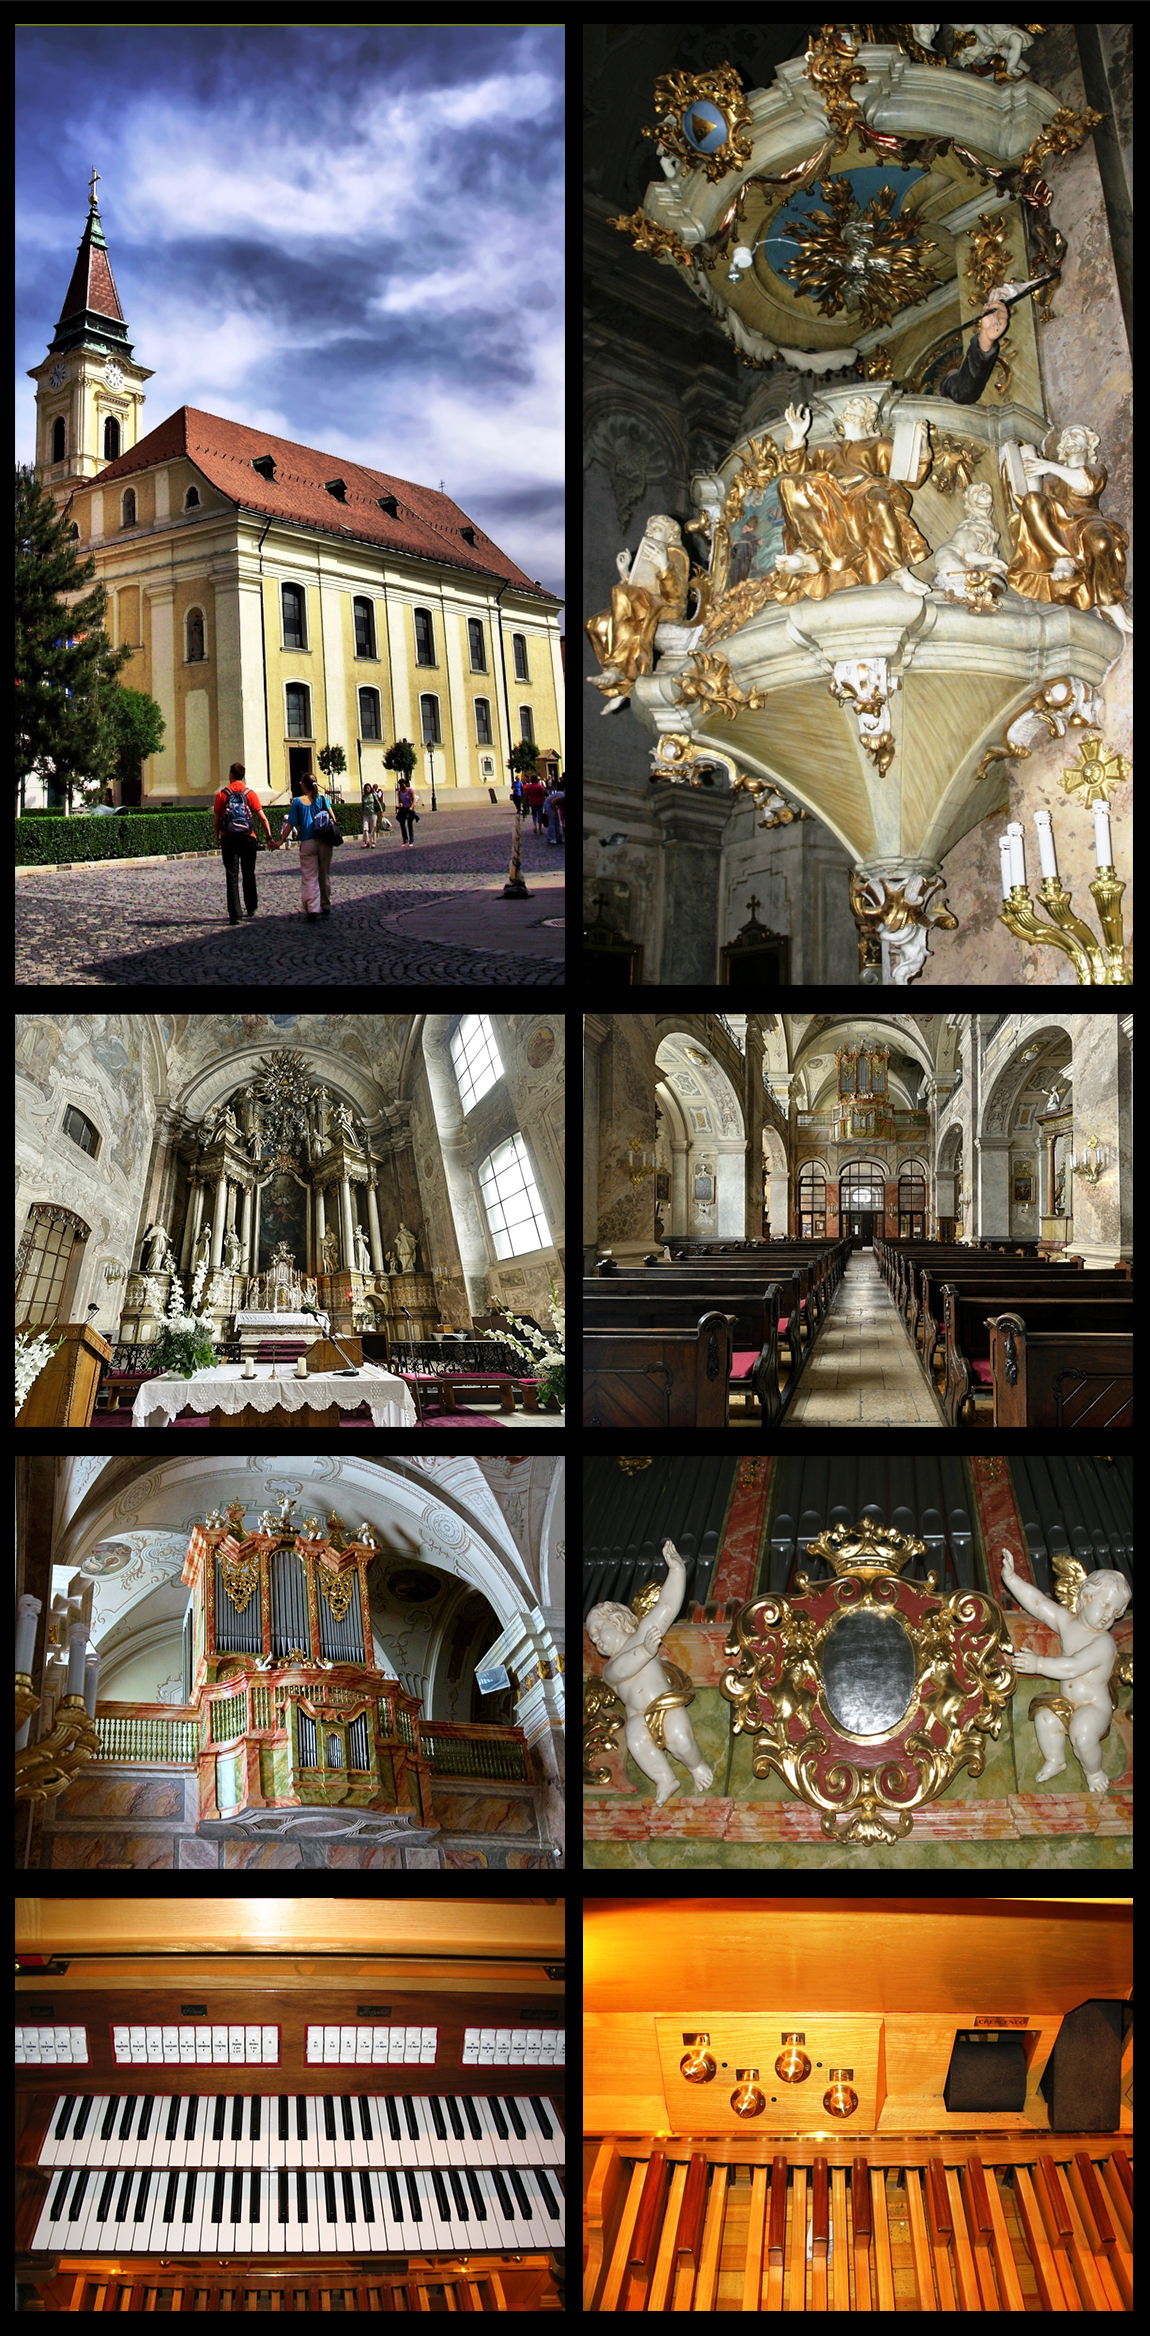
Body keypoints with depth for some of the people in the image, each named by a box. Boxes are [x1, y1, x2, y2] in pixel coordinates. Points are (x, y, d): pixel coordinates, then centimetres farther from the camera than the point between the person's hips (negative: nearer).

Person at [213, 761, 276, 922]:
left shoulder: (222, 794, 0)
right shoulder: (250, 794, 1)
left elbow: (216, 819, 2)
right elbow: (262, 818, -2)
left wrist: (217, 837, 16)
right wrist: (269, 838, 3)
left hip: (228, 838, -1)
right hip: (248, 837, 1)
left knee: (232, 877, -1)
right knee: (249, 874, 17)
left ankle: (235, 915, -7)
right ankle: (251, 908, 28)